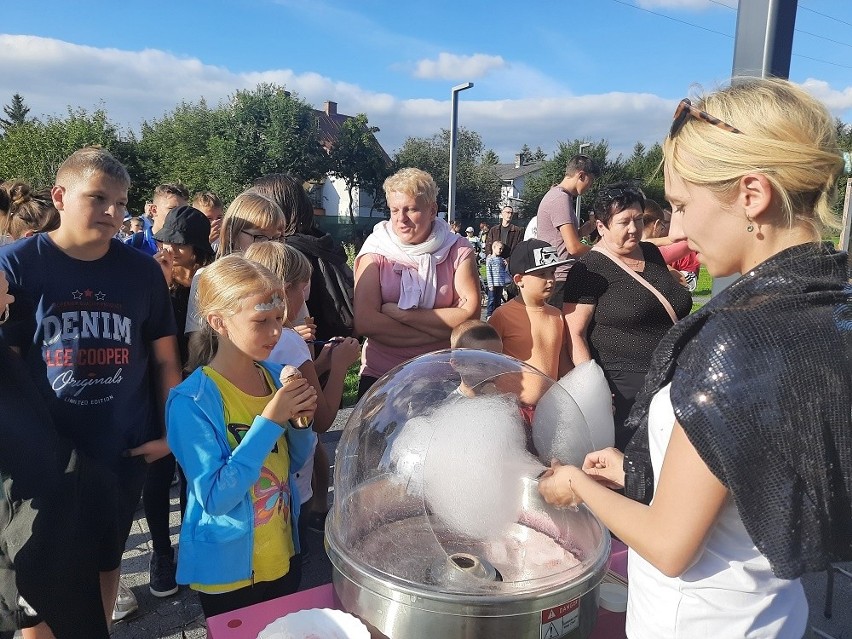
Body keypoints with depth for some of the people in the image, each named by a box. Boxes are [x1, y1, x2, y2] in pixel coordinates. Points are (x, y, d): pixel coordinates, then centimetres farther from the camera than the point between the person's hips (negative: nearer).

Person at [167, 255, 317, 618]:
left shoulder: (276, 377, -6)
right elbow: (215, 498, -26)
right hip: (227, 570, -5)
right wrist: (270, 421, -30)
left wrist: (299, 420, -15)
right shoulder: (191, 401, -22)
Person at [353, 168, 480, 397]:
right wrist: (445, 328, -15)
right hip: (380, 378, 0)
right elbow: (364, 322, -14)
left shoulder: (458, 250, 0)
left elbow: (470, 314, -11)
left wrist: (401, 314, -14)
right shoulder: (376, 251, -3)